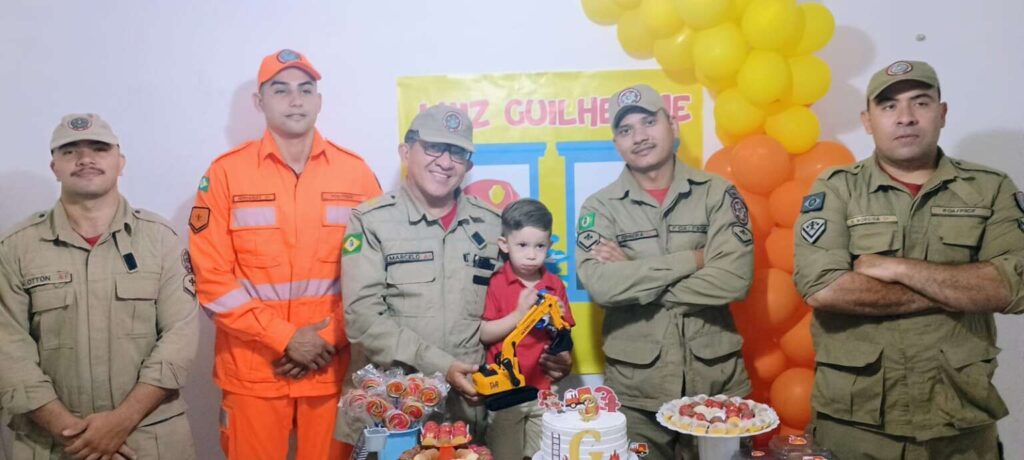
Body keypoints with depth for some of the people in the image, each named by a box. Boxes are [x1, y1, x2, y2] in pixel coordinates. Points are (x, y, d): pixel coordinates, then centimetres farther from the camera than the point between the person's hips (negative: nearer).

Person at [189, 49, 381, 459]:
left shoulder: (355, 172, 2)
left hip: (333, 368, 1)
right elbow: (212, 277, -5)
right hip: (252, 370, -1)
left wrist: (330, 339, -7)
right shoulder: (226, 173, -2)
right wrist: (286, 338, -11)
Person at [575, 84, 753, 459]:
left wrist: (635, 277, -12)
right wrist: (693, 259, -15)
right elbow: (599, 286, -18)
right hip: (635, 388, 0)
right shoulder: (600, 207, -1)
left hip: (718, 380, 1)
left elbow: (735, 280, -14)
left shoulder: (718, 194, 0)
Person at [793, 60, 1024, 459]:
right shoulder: (836, 189, -3)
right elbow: (821, 288, -18)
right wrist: (956, 293, -12)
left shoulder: (990, 189, 3)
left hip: (960, 422, 2)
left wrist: (898, 268, -16)